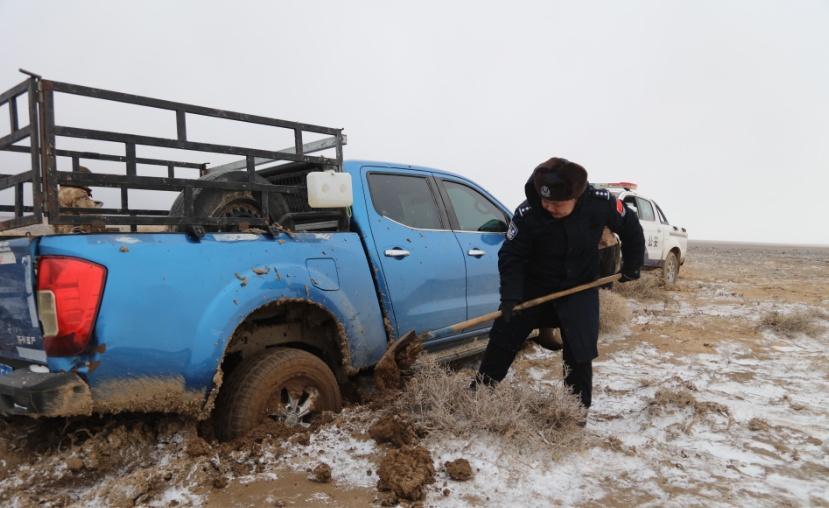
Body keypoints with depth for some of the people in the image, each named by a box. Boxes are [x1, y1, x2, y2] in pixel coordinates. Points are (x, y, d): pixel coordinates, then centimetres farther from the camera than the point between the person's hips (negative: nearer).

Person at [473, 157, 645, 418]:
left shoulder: (601, 203, -21)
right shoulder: (527, 214, -26)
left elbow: (630, 228, -1)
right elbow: (511, 257, -18)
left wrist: (631, 266, 6)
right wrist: (509, 296, -29)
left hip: (580, 288, 1)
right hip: (534, 286, 0)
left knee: (580, 353, -5)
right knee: (502, 340, 3)